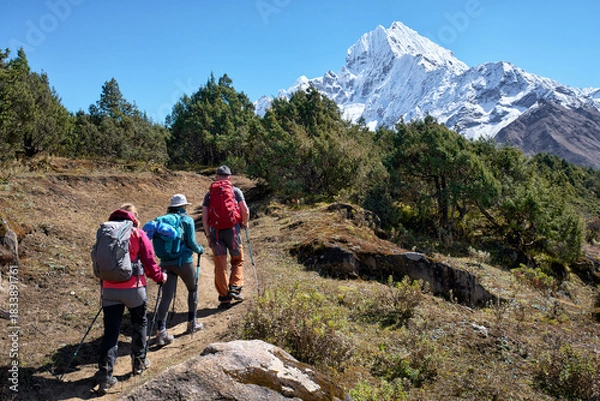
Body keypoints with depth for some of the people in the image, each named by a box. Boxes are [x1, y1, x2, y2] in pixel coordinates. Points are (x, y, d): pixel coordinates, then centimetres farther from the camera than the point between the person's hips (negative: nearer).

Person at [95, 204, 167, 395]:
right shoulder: (138, 234, -3)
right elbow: (149, 262, -5)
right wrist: (160, 277, 11)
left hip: (109, 289, 3)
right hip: (133, 288, -2)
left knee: (110, 331, 6)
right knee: (139, 323, 20)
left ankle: (105, 375, 1)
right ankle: (139, 362, 31)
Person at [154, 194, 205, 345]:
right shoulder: (187, 220, -4)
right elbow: (191, 242, -9)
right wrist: (200, 249, 10)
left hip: (166, 263, 4)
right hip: (184, 262, -3)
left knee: (166, 296, 2)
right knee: (193, 289, 20)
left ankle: (161, 331, -6)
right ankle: (192, 322, 27)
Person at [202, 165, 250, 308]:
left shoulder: (209, 194, 7)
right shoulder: (236, 191, 3)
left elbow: (204, 218, 2)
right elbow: (245, 212, -3)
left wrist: (208, 235, 10)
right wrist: (244, 224, 15)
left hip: (215, 231, 1)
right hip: (233, 229, -1)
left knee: (220, 265, 7)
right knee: (237, 261, 17)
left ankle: (224, 297, 9)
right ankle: (235, 288, 2)